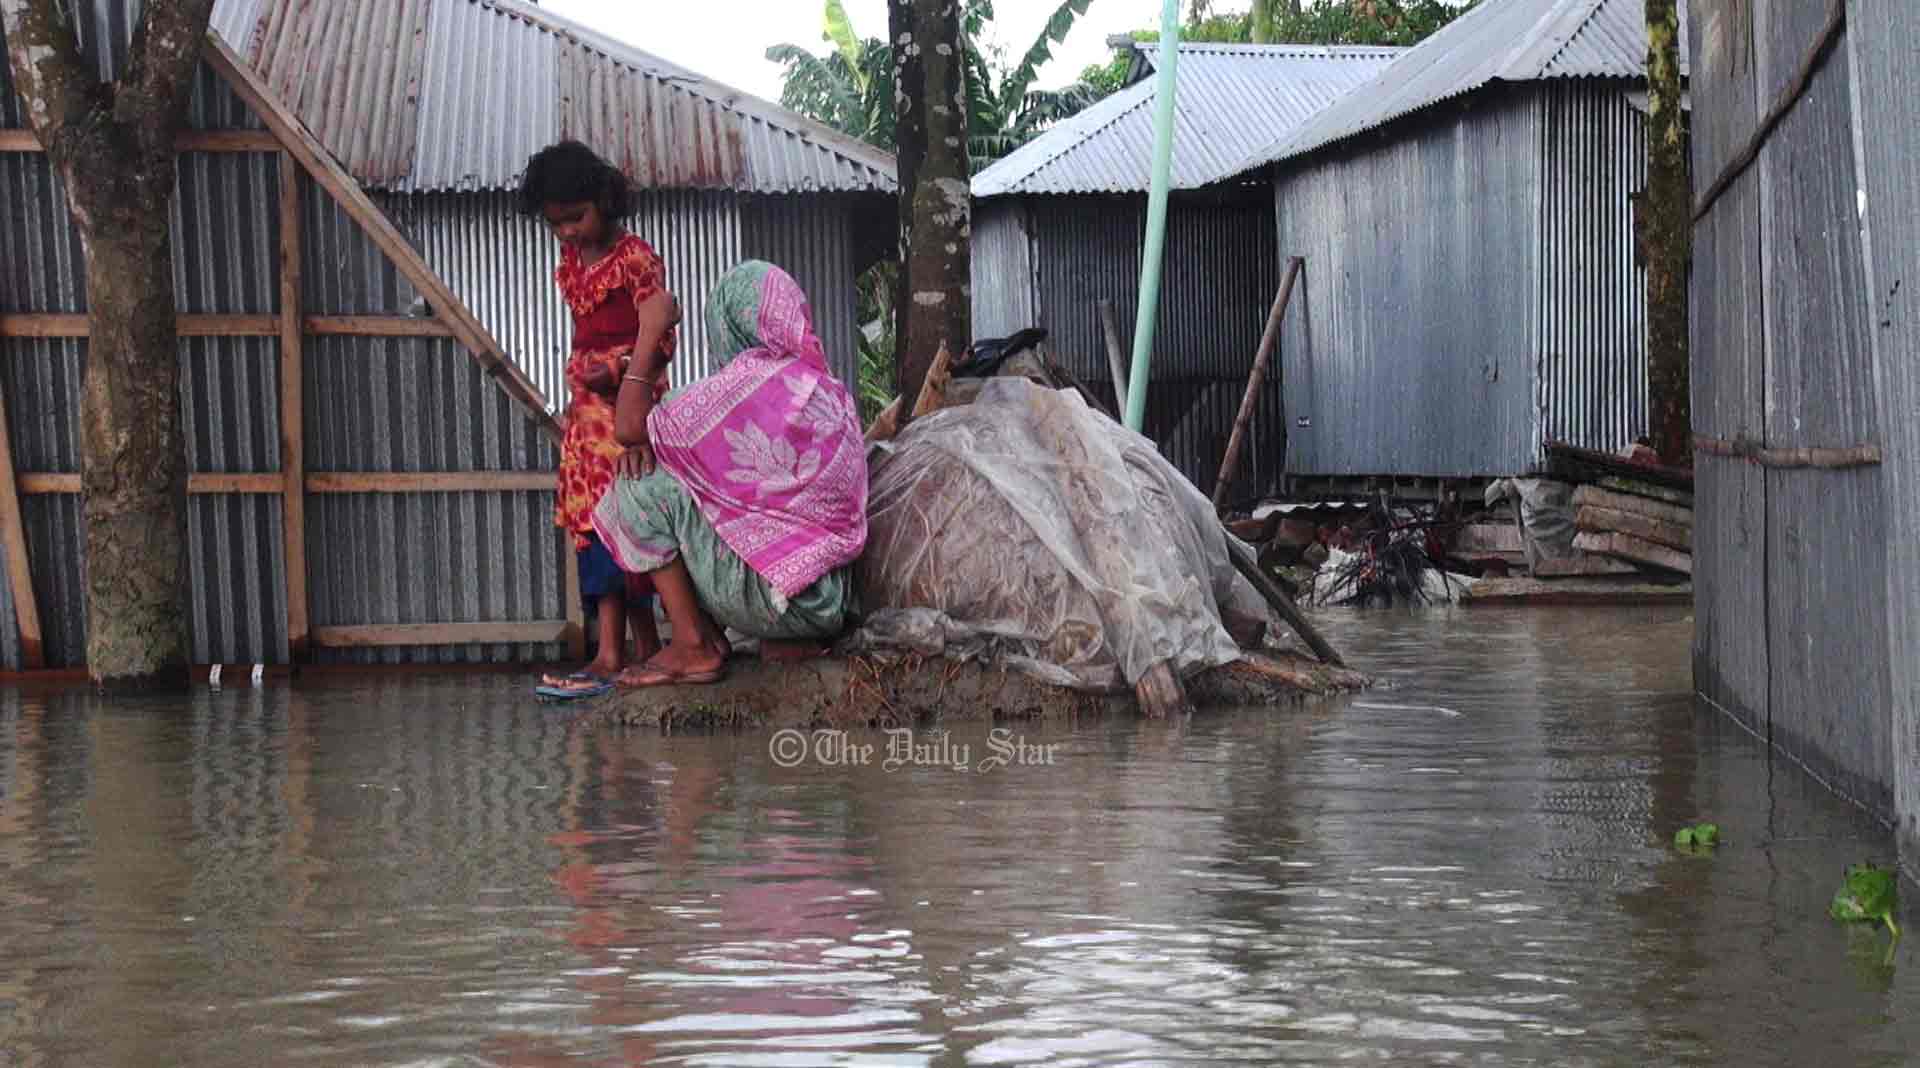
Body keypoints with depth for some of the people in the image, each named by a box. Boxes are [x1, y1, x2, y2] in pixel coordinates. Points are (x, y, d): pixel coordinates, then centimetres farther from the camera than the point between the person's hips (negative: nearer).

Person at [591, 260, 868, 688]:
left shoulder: (750, 381, -17)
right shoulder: (827, 387, 12)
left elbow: (629, 426, -11)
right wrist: (650, 444, 2)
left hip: (782, 593, -9)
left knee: (642, 486, -7)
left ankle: (693, 647, -1)